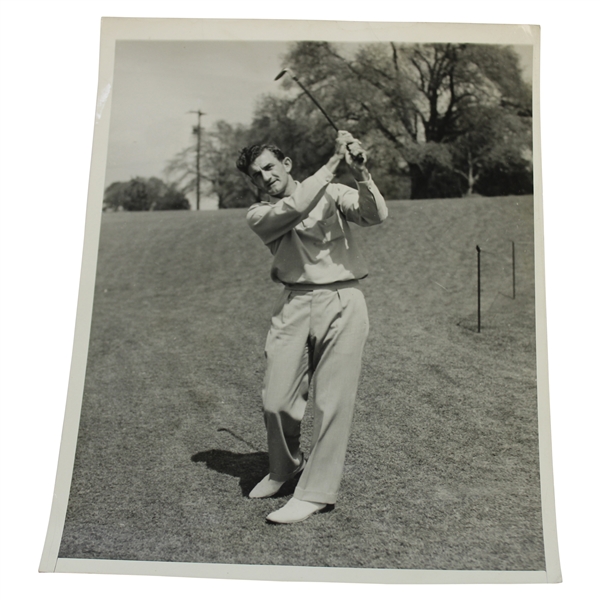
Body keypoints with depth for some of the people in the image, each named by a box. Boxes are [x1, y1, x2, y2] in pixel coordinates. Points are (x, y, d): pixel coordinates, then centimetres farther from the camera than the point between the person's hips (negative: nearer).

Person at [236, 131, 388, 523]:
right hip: (295, 304, 2)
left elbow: (376, 215, -7)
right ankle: (285, 467, 30)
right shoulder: (259, 215, 10)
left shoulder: (332, 193, 10)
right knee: (276, 402, 0)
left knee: (333, 403, -3)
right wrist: (333, 163, -11)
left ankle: (316, 493, 11)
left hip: (342, 302, -1)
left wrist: (361, 173, -24)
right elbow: (294, 209, -11)